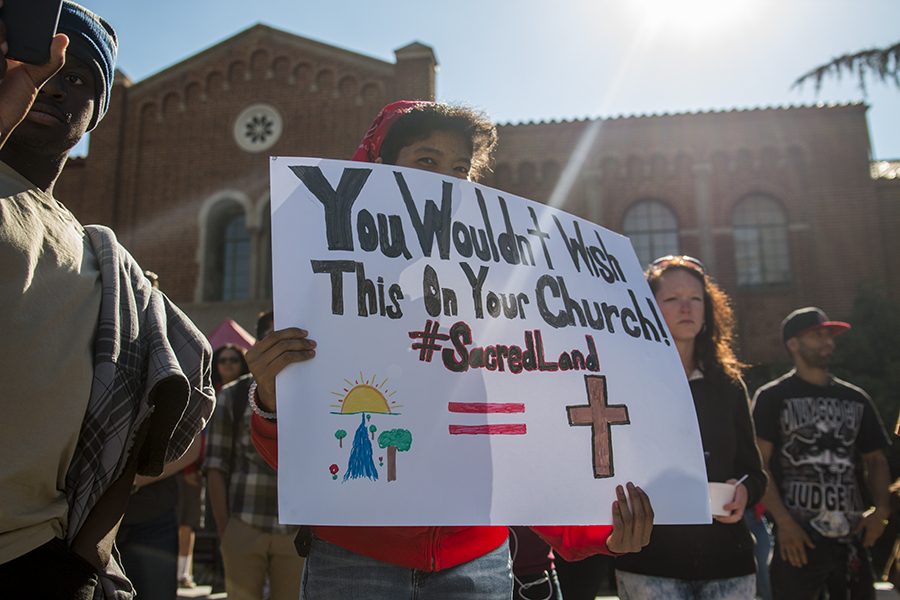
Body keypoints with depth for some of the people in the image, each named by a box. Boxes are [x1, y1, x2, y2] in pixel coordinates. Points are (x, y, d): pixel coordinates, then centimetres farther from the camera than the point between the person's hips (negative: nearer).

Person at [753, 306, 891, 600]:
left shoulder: (856, 399, 14)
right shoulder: (773, 397, -1)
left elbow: (875, 460, 18)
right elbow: (759, 464, -7)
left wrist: (881, 508, 1)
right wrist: (783, 522, -16)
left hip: (852, 537, 5)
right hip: (799, 537, -4)